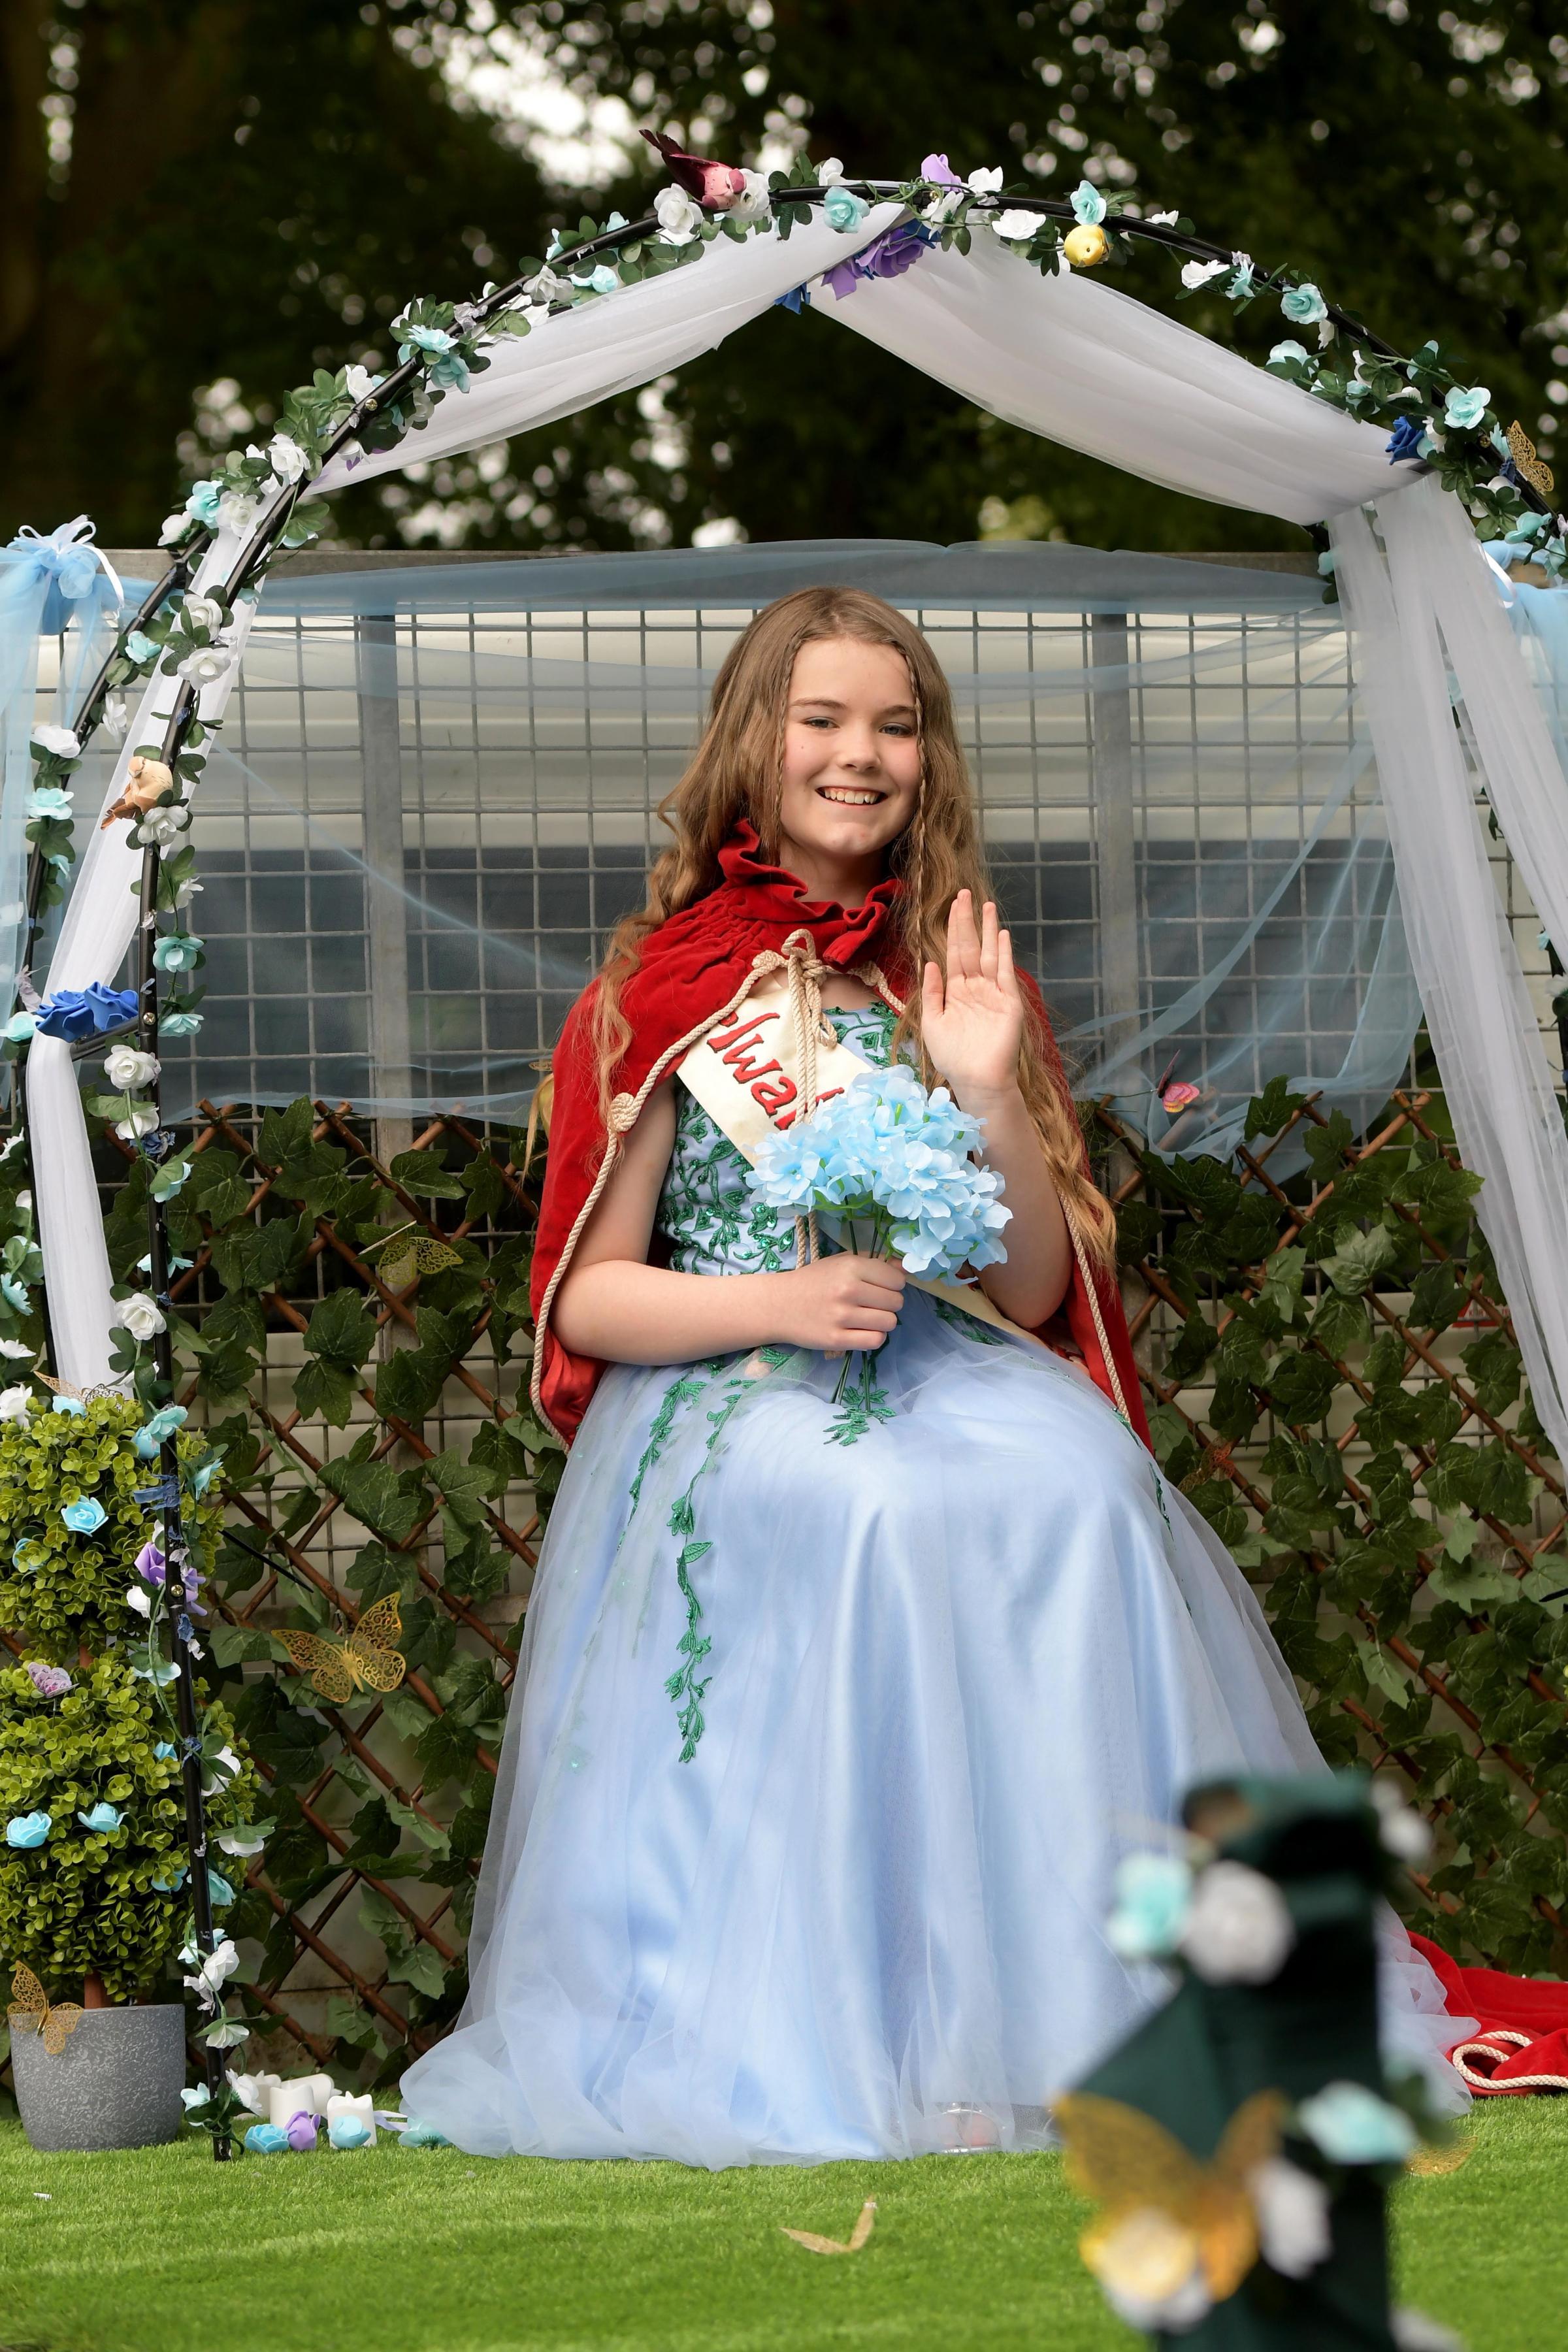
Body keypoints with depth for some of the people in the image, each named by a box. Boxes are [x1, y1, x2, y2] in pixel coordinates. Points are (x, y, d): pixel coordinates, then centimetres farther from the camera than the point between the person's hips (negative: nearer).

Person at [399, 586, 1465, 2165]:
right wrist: (781, 1300, -14)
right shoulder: (661, 1000, 5)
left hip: (956, 1382, 3)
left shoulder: (958, 982, 15)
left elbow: (1037, 1294, 8)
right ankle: (858, 2020, -31)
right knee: (855, 1510, -36)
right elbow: (585, 1299, 2)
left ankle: (1072, 1990, -25)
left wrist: (991, 1090, -6)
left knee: (1085, 1490, -30)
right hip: (731, 1390, -3)